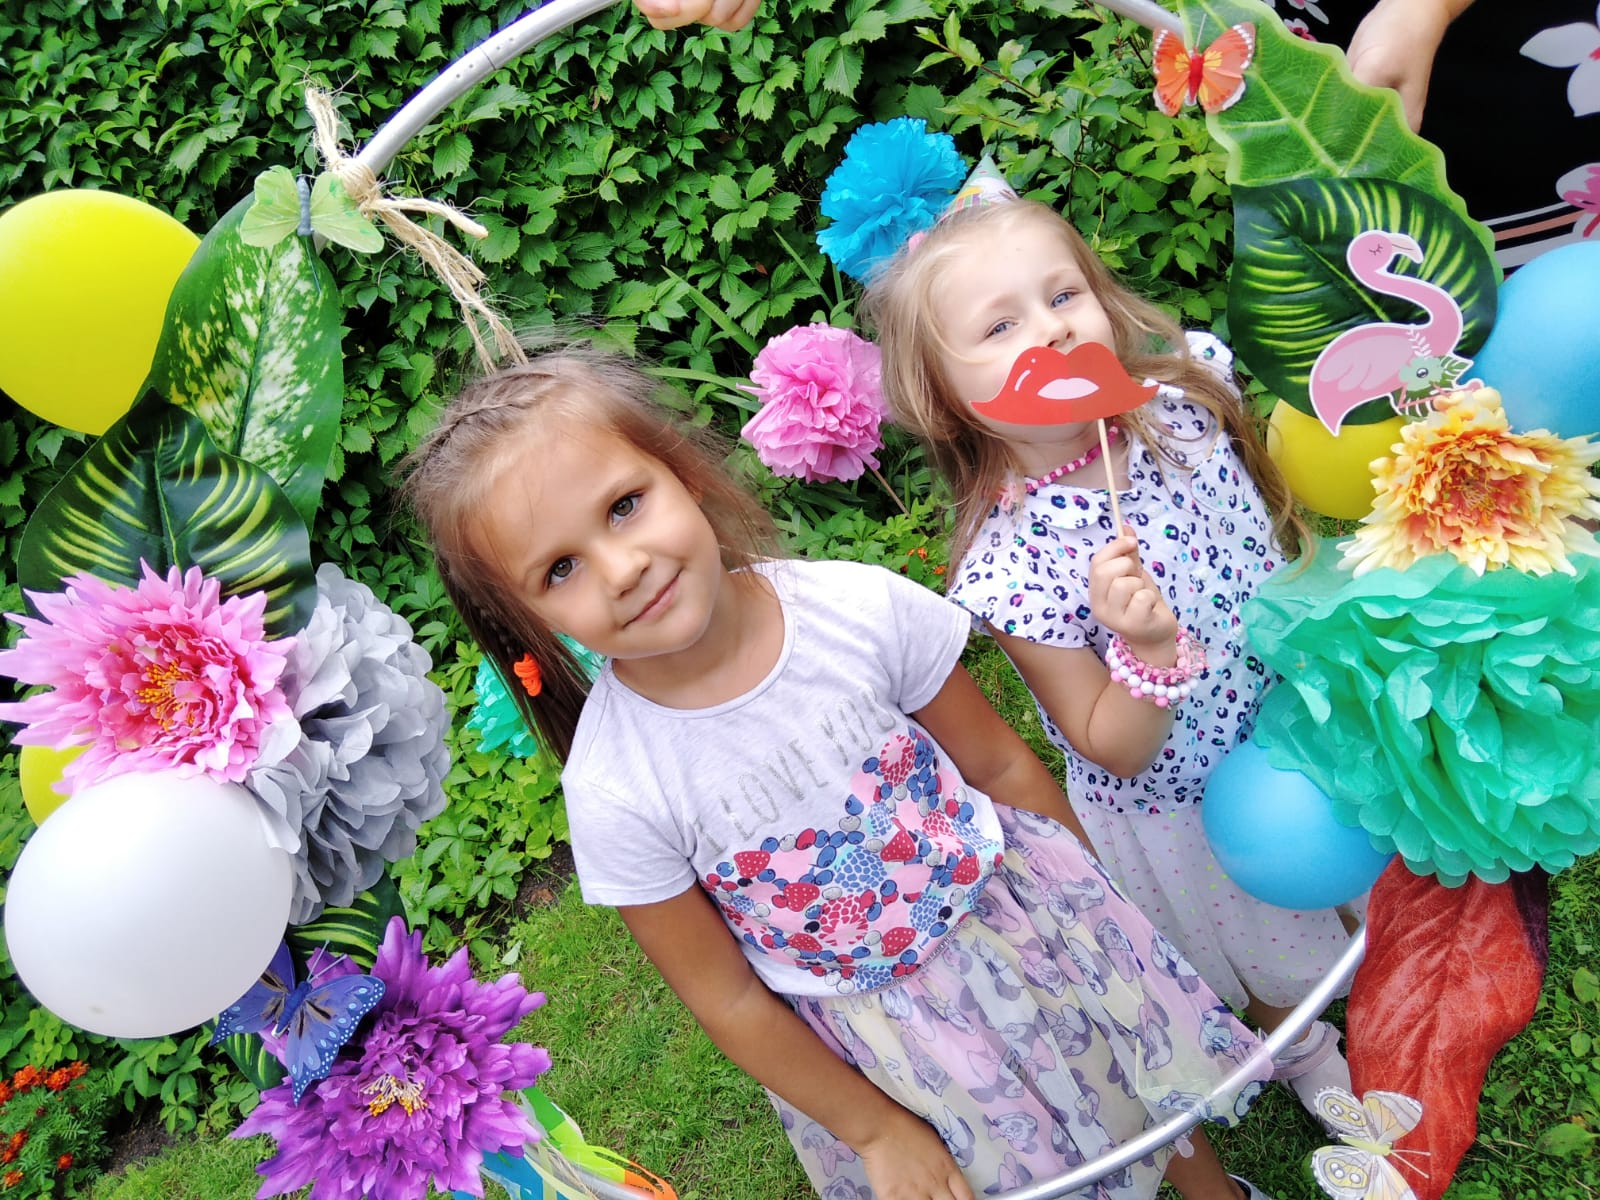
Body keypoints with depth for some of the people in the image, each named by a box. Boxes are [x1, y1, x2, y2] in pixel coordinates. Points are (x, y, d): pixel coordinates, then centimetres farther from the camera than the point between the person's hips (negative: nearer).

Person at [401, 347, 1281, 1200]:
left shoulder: (861, 605, -24)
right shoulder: (614, 794, -26)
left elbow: (1001, 767, -8)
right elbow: (725, 998, -12)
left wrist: (1105, 906, 4)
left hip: (1026, 917, 2)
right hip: (881, 1032, -1)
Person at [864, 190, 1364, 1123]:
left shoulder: (1188, 396, -20)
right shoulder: (1012, 562, -34)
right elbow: (1114, 749, -25)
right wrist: (1149, 650, -41)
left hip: (1294, 724, 5)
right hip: (1181, 810, -4)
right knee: (1265, 959, 25)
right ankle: (1302, 1048, 61)